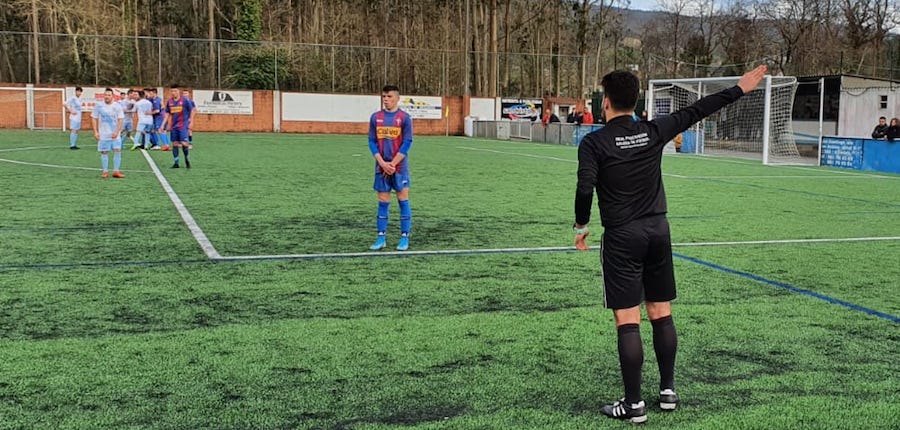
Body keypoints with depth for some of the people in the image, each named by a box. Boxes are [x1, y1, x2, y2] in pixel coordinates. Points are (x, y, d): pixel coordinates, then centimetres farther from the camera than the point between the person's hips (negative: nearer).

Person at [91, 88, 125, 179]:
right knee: (104, 152, 3)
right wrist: (95, 132, -3)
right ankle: (105, 172, 11)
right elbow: (94, 118, 5)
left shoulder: (117, 106, -1)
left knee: (117, 150, -7)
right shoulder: (99, 106, 1)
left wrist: (117, 132, -14)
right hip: (103, 135, 0)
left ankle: (116, 171, 1)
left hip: (115, 134, 0)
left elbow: (120, 119, -3)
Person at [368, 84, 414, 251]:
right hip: (381, 166, 3)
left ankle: (404, 237, 4)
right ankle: (381, 237, 10)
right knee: (383, 201, 5)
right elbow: (372, 142, 4)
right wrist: (383, 163, -8)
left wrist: (392, 164, -12)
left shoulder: (404, 118, -3)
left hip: (399, 166, -3)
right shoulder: (375, 117, 6)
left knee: (403, 200, -1)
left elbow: (407, 143, -6)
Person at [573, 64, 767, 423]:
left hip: (621, 236, -4)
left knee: (627, 320, -1)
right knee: (661, 313, 13)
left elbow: (585, 189, -17)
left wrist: (581, 225, 0)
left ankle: (634, 404, 2)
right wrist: (738, 89, 18)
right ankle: (668, 390, 22)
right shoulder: (653, 132, 1)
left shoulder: (593, 143, -10)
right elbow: (695, 112, 8)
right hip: (658, 229, 4)